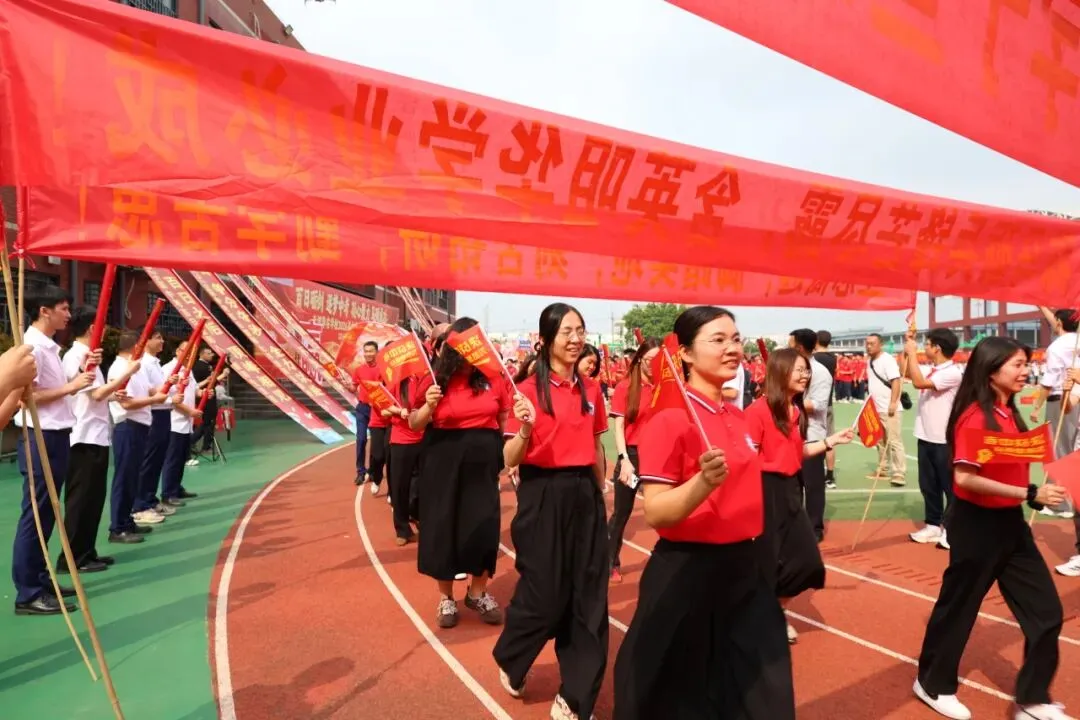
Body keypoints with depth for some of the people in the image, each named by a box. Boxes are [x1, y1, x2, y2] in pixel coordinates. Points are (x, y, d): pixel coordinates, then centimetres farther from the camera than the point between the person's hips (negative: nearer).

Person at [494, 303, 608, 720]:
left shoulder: (590, 390, 6)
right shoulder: (530, 389, -10)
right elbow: (510, 460, -12)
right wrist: (525, 429, -30)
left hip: (584, 495, 5)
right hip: (543, 497, -5)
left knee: (588, 597, 7)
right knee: (544, 593, 5)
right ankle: (509, 660, 37)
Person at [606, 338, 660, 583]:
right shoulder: (625, 387, -4)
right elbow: (619, 427, -8)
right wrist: (624, 459, -16)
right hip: (632, 455, -2)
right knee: (622, 513, 9)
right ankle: (610, 562, 26)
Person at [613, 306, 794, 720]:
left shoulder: (737, 416, 6)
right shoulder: (668, 420, -17)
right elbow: (654, 514, -22)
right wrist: (703, 482, -34)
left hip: (745, 568, 7)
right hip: (688, 574, -7)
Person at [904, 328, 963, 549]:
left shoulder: (953, 373, -17)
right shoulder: (931, 370, 8)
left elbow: (919, 382, -28)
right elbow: (907, 374, 22)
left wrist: (912, 352, -20)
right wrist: (908, 345, 12)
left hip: (944, 439, -8)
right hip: (926, 437, 8)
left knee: (949, 486, 4)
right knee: (928, 485, 15)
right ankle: (933, 524, 25)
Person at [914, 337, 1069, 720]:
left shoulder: (1009, 412, 7)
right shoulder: (975, 416, -20)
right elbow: (965, 478, -26)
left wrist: (1035, 494, 3)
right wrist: (1029, 494, -25)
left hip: (1010, 522, 8)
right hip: (977, 525, -8)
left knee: (1046, 612, 11)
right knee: (958, 606, 8)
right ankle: (933, 684, 28)